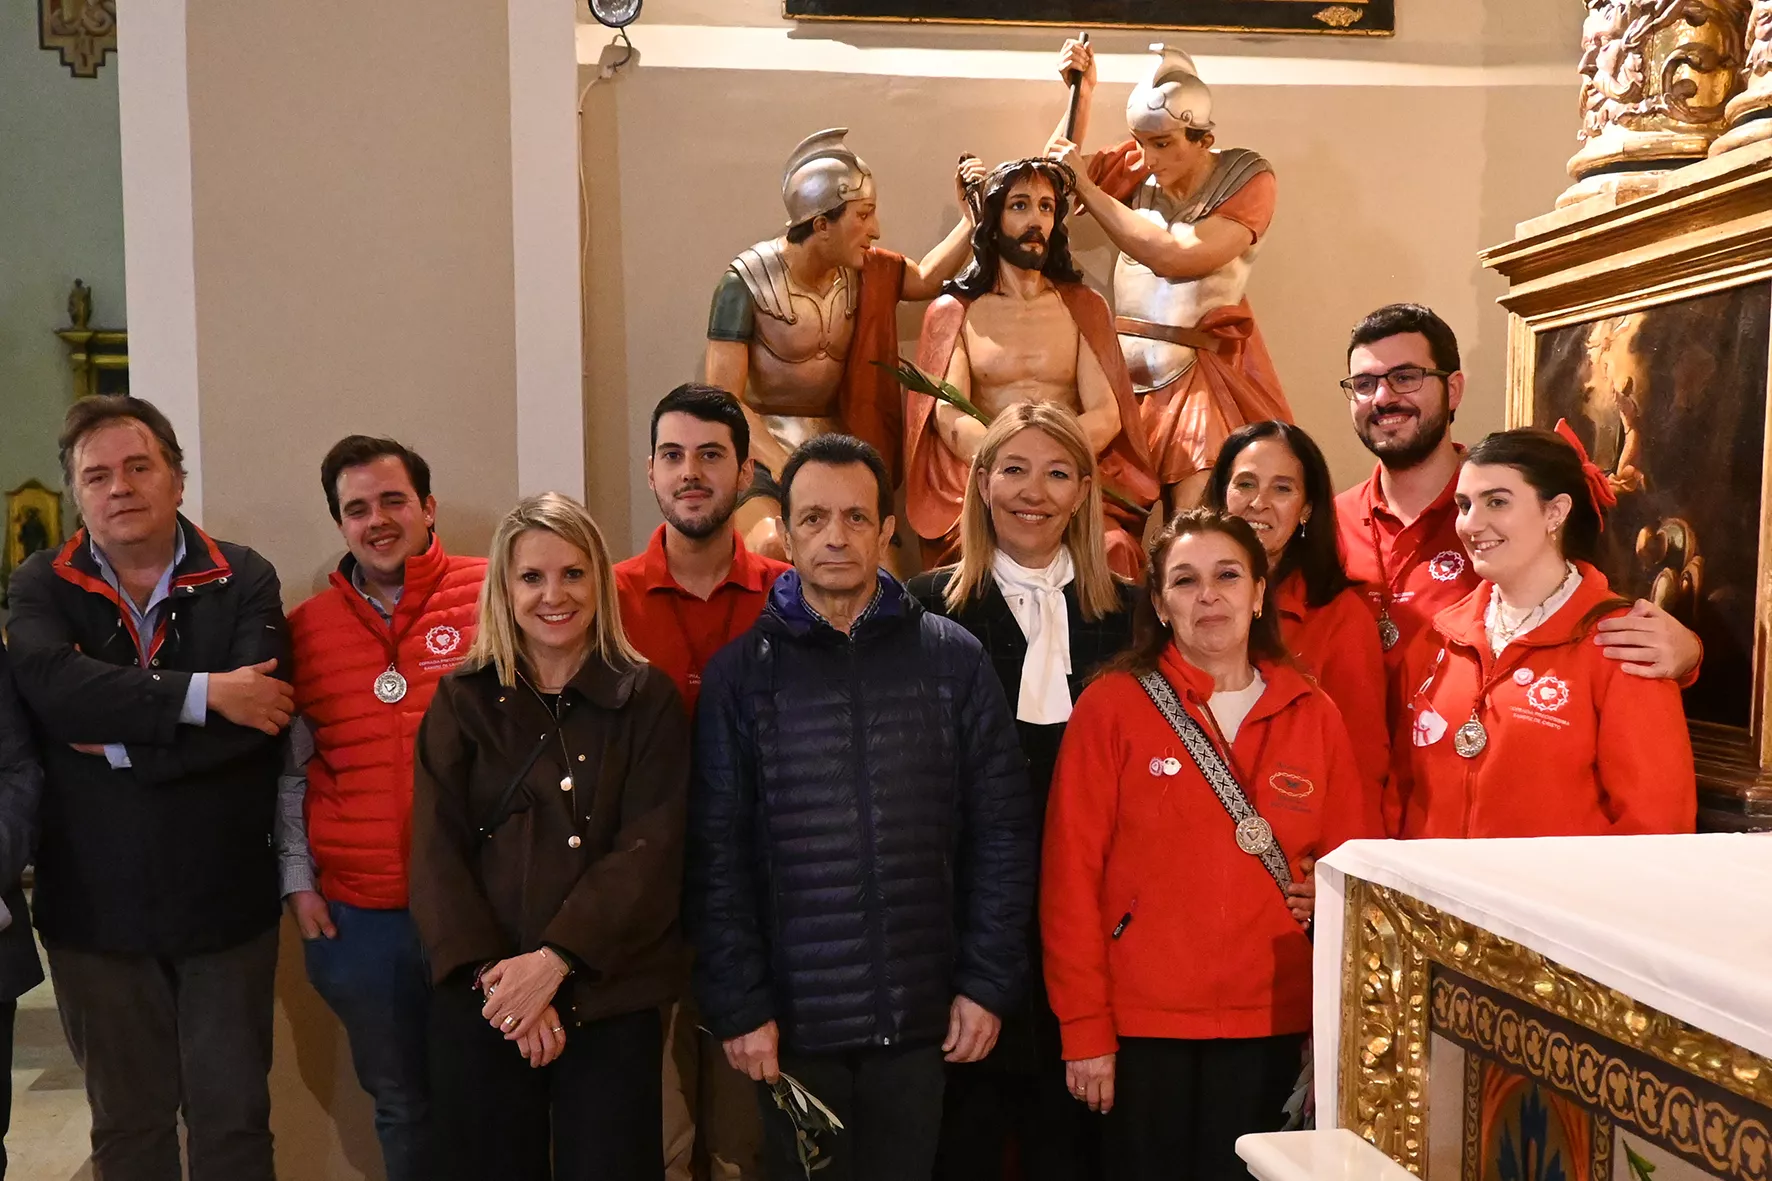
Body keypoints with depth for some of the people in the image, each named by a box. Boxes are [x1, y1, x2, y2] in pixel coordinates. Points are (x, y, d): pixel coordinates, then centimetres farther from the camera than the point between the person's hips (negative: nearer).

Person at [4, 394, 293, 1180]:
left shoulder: (244, 581, -3)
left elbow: (262, 716, -17)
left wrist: (121, 743, -15)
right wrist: (203, 693, -23)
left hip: (226, 901, -1)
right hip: (95, 908, 1)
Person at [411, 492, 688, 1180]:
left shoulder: (647, 699, 1)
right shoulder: (463, 700, 5)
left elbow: (652, 848, -7)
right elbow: (438, 851, -1)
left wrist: (553, 962, -16)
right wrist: (495, 972, -13)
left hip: (611, 998, -1)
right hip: (482, 1000, 1)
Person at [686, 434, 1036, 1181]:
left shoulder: (954, 660, 1)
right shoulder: (741, 672, 0)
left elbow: (1001, 833, 1)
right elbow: (716, 854, -2)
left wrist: (989, 981, -3)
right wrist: (737, 1004, -7)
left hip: (922, 1012, 1)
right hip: (793, 1016, 0)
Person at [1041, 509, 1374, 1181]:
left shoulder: (1313, 716, 3)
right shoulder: (1111, 707, -6)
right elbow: (1071, 873, -7)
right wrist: (1084, 1028, -9)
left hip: (1271, 1024, 3)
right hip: (1142, 1024, -2)